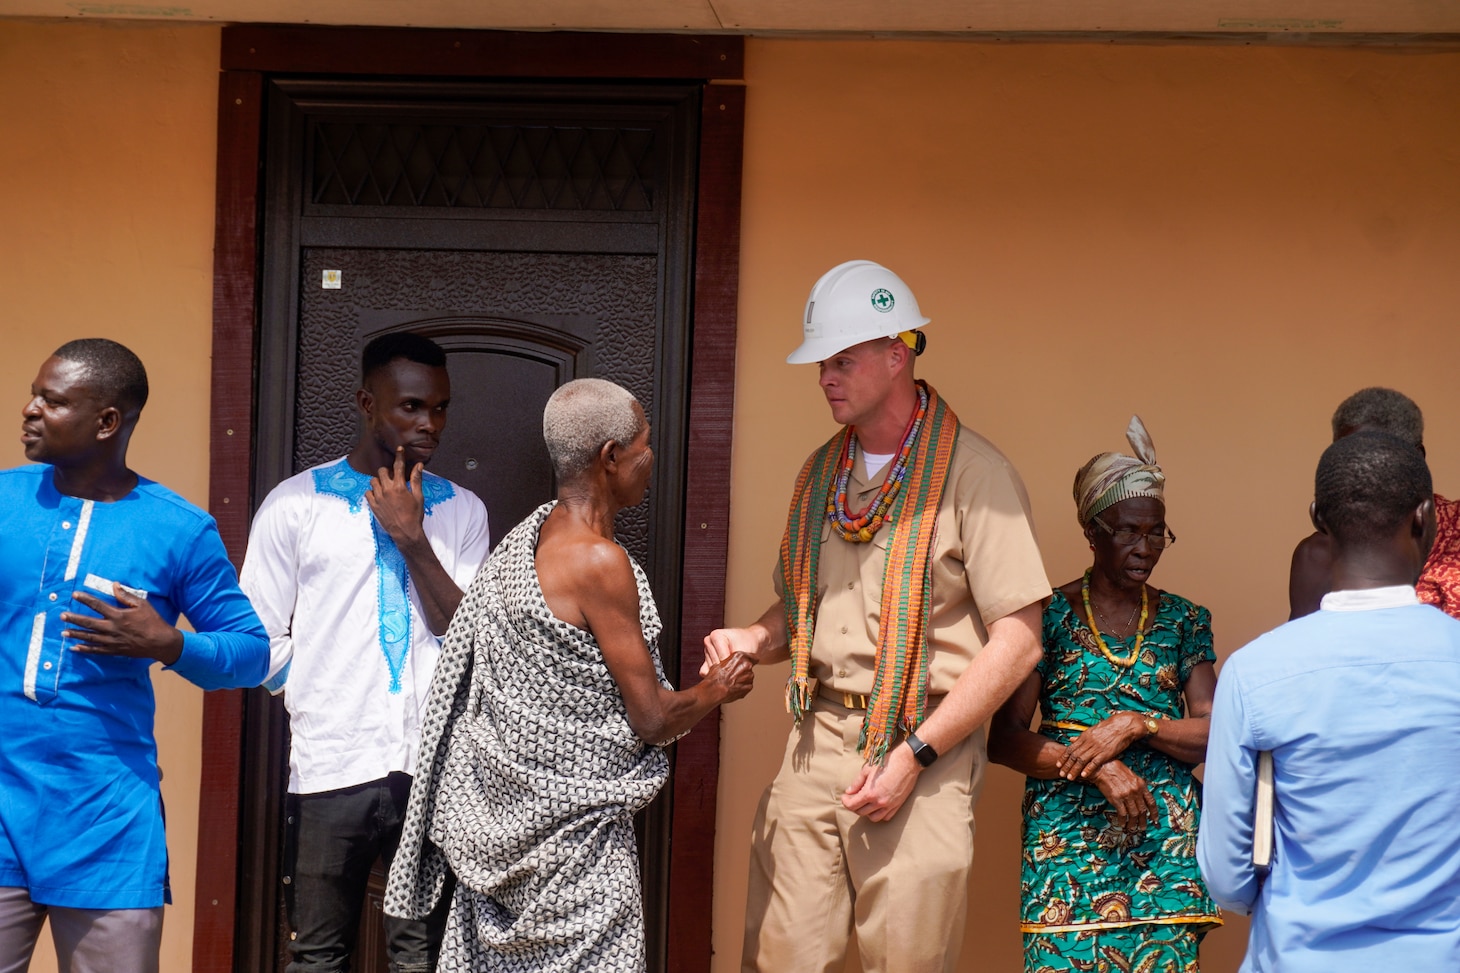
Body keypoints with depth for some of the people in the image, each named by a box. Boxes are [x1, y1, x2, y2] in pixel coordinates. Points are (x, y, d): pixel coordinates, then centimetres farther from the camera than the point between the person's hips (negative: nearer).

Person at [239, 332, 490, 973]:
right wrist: (321, 698, -1)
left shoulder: (461, 511, 9)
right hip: (329, 767, -1)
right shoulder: (295, 504, 3)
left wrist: (411, 537, -7)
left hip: (431, 768, 1)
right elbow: (263, 642, 4)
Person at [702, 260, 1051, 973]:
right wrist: (753, 640, 4)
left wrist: (914, 755, -14)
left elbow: (1016, 641, -11)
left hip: (922, 752, -5)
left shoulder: (971, 472, -7)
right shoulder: (820, 473, 15)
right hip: (816, 745, 5)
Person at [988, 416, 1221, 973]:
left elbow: (1212, 735, 5)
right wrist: (1099, 767, -13)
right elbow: (1003, 740, -2)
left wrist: (1136, 724, -11)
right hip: (1068, 836, -2)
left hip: (1166, 836, 2)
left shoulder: (1183, 621, 10)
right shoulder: (1049, 615, 2)